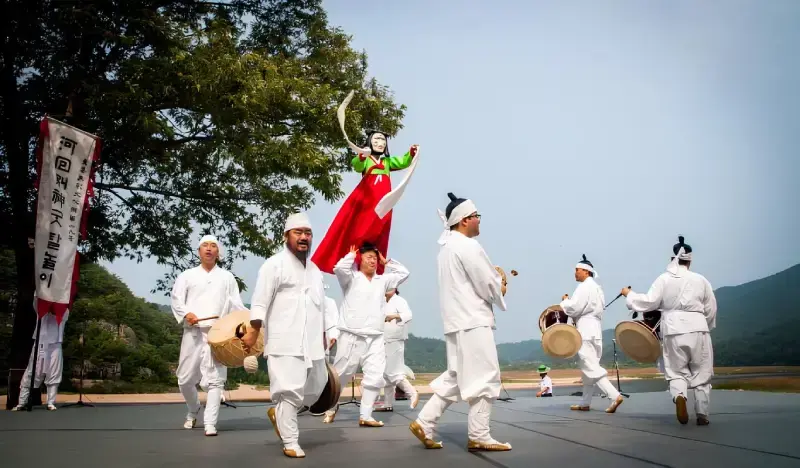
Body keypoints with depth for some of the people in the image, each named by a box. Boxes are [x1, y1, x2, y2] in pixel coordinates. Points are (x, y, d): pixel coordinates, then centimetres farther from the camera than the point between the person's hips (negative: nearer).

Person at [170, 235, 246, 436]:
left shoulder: (227, 277, 15)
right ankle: (193, 411, 33)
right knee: (185, 378, 7)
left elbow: (236, 304, 8)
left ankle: (210, 423, -7)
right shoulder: (187, 275, 15)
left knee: (215, 379, -8)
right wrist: (186, 313, -17)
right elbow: (176, 298, 3)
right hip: (193, 332, 1)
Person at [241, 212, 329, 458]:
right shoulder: (275, 264, -6)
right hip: (285, 343, -7)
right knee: (290, 390, -8)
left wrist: (323, 335, 24)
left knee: (315, 387, 15)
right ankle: (290, 443, 6)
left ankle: (277, 412, 37)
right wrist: (253, 331, -17)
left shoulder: (314, 269, 17)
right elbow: (260, 302, -10)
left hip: (311, 342, 8)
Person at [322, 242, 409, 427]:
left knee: (375, 377, -5)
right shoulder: (351, 278, 3)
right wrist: (351, 255, 1)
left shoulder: (382, 280, 18)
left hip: (375, 338, 4)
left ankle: (365, 416, 0)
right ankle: (331, 407, 27)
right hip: (351, 336, -4)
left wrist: (386, 262, 19)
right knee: (340, 375, 5)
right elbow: (339, 268, -16)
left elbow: (403, 273, 22)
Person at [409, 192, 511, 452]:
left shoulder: (447, 247, 16)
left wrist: (495, 278, 11)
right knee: (484, 378, -2)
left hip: (457, 321, 10)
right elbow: (489, 286, -13)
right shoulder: (468, 247, -14)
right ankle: (479, 436, 4)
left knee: (456, 378, 15)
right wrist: (500, 283, 8)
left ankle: (423, 423, 13)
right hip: (473, 322, -10)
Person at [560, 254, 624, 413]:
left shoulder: (584, 287, -12)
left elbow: (573, 308, -17)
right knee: (588, 367, 12)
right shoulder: (596, 287, 19)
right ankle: (585, 403, 16)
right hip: (594, 329, 10)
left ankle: (615, 396, -18)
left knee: (591, 367, -11)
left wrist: (565, 301, 0)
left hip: (586, 331, -10)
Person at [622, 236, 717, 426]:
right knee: (701, 373, 12)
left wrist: (629, 294, 9)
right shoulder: (701, 280, 3)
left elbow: (649, 302, -6)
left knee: (677, 372, 9)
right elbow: (711, 309, 9)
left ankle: (679, 396, -22)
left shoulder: (664, 279, -1)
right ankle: (702, 414, 11)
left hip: (674, 330, 0)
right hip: (697, 328, 1)